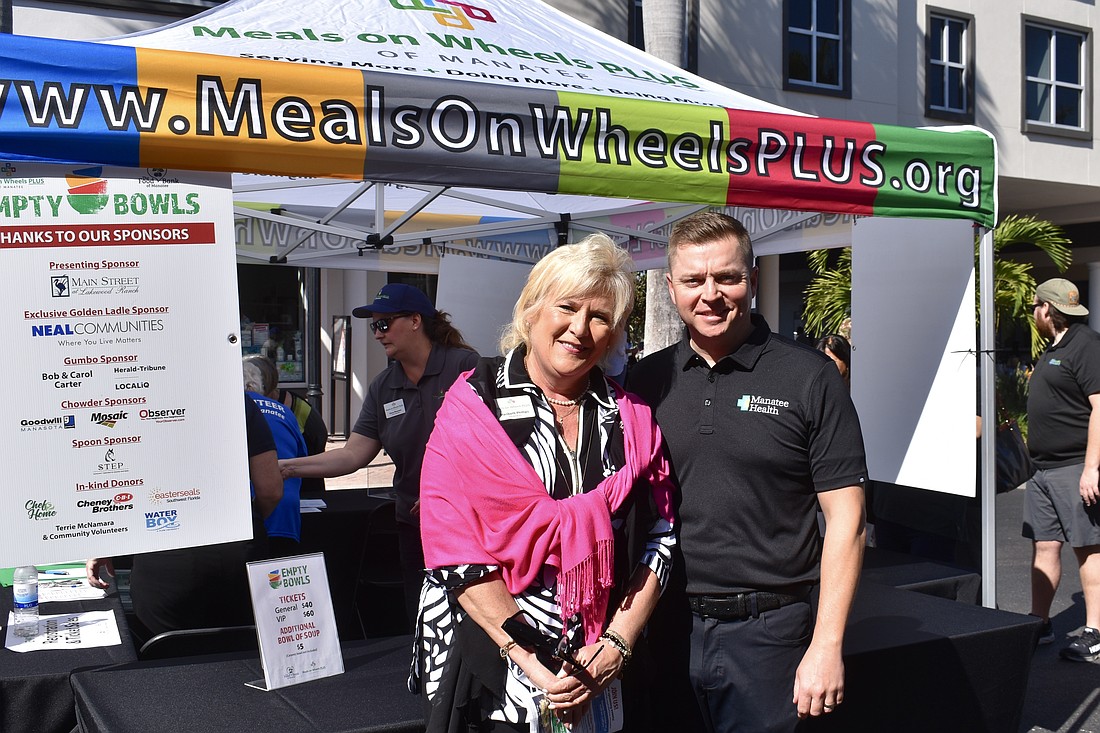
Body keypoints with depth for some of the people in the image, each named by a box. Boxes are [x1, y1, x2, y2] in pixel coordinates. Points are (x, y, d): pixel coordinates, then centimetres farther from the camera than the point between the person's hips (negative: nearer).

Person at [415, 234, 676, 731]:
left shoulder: (631, 419, 4)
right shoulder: (474, 405, -7)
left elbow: (657, 537, 2)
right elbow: (452, 545, -13)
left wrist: (617, 644, -10)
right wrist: (530, 663, -17)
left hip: (605, 671, 3)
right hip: (492, 672, -3)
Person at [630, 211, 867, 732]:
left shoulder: (809, 377, -5)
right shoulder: (646, 381, 5)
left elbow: (844, 516, -6)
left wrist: (826, 645, -11)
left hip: (766, 630, -3)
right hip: (663, 626, 3)